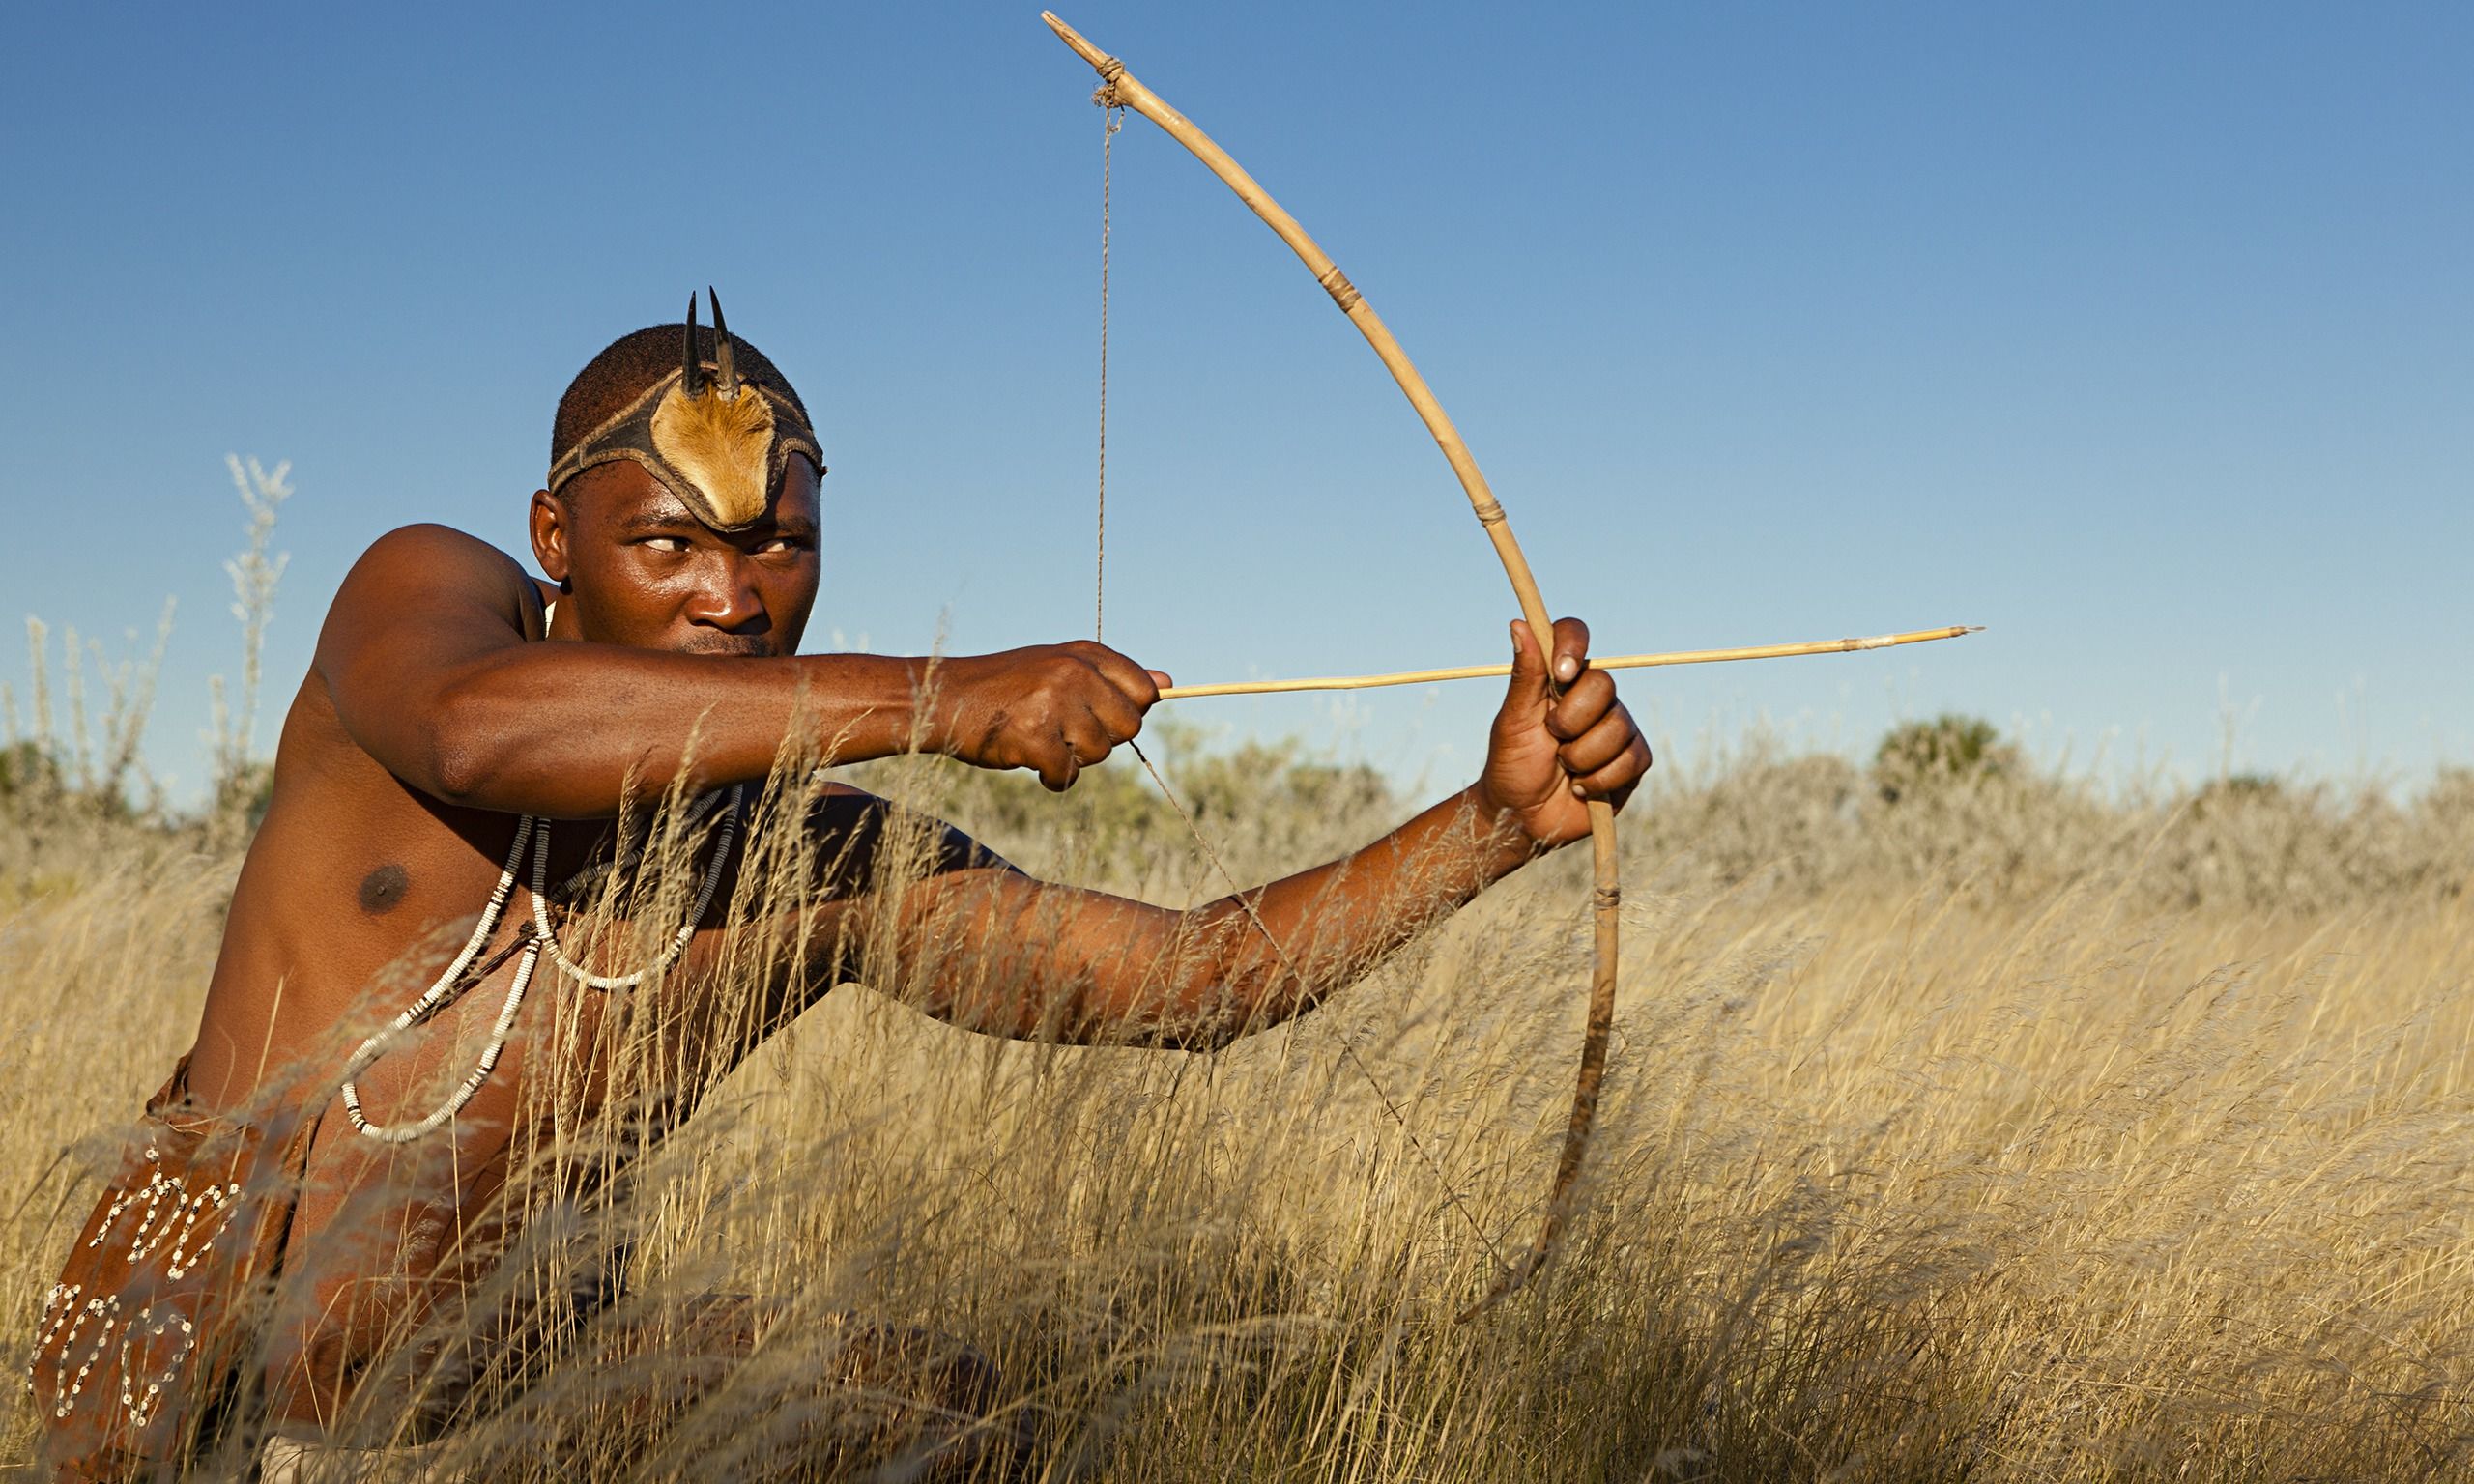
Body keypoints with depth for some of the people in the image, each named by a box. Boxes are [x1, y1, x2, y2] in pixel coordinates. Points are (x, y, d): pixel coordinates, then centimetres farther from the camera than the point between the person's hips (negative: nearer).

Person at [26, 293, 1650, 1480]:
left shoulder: (832, 872, -3)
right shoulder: (432, 588, -8)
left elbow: (1186, 974, -7)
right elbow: (471, 728, -32)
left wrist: (1500, 818, -18)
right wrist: (936, 698, -36)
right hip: (191, 1354, -3)